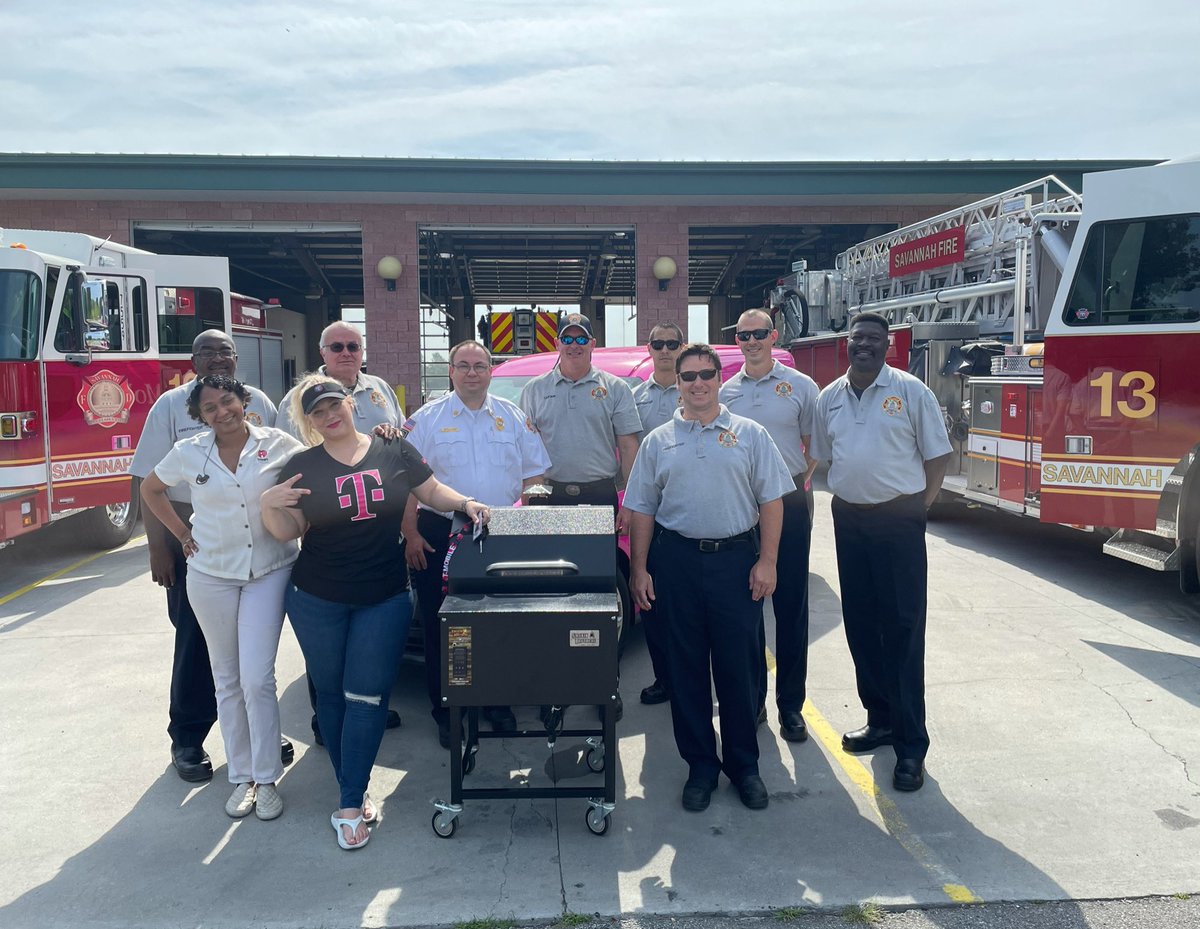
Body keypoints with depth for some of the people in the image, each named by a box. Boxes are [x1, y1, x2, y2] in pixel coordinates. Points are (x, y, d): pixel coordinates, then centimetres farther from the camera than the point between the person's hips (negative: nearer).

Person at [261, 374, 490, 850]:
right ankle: (353, 790, 27)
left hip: (384, 599, -1)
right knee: (332, 694, 10)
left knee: (366, 697, -1)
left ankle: (350, 806, 6)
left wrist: (465, 503, -10)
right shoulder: (302, 467, -1)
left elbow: (433, 492, 8)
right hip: (317, 600, 1)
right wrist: (269, 504, -21)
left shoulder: (394, 452, -1)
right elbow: (287, 531, -2)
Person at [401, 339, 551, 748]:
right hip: (440, 535, -1)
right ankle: (446, 713, 17)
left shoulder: (513, 417, 8)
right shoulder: (426, 419, 2)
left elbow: (533, 475, 10)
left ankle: (497, 704, 24)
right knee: (440, 629, 4)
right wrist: (411, 535, -8)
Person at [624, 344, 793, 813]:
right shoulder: (658, 441, 9)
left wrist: (767, 561, -5)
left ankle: (744, 764, 20)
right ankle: (701, 765, 21)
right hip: (677, 560, 1)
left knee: (739, 665, 4)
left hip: (737, 558, -1)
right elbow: (641, 509, 9)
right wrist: (639, 569, 4)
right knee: (686, 667, 7)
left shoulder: (749, 434, 6)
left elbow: (771, 499, 3)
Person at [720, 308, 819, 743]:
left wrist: (801, 480, -8)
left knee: (791, 605, 2)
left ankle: (790, 704, 12)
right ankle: (751, 697, 22)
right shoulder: (726, 392, 10)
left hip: (789, 505, -2)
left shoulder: (801, 386, 2)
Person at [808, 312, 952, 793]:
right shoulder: (829, 397, 9)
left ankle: (911, 744, 4)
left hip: (899, 521, -5)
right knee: (860, 624, 11)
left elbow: (937, 456, -2)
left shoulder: (911, 391, -5)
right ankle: (880, 718, 27)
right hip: (849, 521, 5)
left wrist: (920, 505, -6)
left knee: (904, 629, -3)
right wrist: (847, 496, 9)